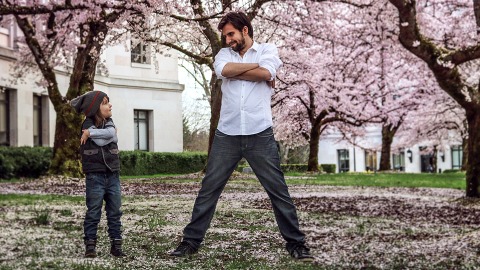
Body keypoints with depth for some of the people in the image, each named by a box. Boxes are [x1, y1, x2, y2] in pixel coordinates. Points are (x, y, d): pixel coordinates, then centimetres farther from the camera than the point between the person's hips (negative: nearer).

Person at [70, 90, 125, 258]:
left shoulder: (109, 122, 10)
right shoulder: (87, 124, -6)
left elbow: (112, 134, -13)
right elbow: (101, 141, -19)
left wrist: (91, 133, -14)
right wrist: (108, 134, -4)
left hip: (113, 175, 5)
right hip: (95, 176, -5)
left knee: (115, 212, 7)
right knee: (93, 213, -1)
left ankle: (116, 245, 14)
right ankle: (90, 246, 5)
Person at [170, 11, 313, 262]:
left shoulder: (268, 49, 8)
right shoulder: (224, 54, 15)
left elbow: (266, 73, -14)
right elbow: (224, 70, -9)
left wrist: (234, 72, -5)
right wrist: (256, 65, -4)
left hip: (260, 135, -2)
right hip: (226, 135, 2)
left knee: (279, 190, 2)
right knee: (208, 190, 4)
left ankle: (295, 243, 11)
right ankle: (191, 240, 13)